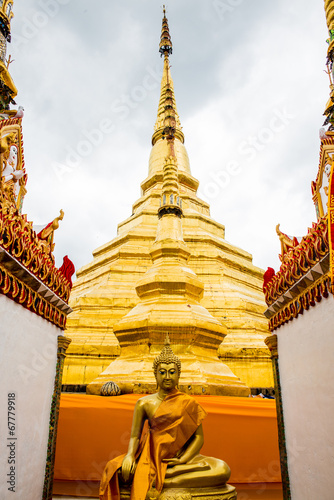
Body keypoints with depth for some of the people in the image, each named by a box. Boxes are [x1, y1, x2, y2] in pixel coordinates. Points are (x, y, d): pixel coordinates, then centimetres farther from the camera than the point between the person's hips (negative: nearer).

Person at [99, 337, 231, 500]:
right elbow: (135, 436, 3)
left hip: (182, 457, 2)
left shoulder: (189, 403, 8)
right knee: (118, 470, -29)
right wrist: (130, 455, -18)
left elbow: (199, 437, 3)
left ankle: (159, 479, -25)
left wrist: (183, 459, -14)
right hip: (152, 457, -2)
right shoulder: (144, 403, 8)